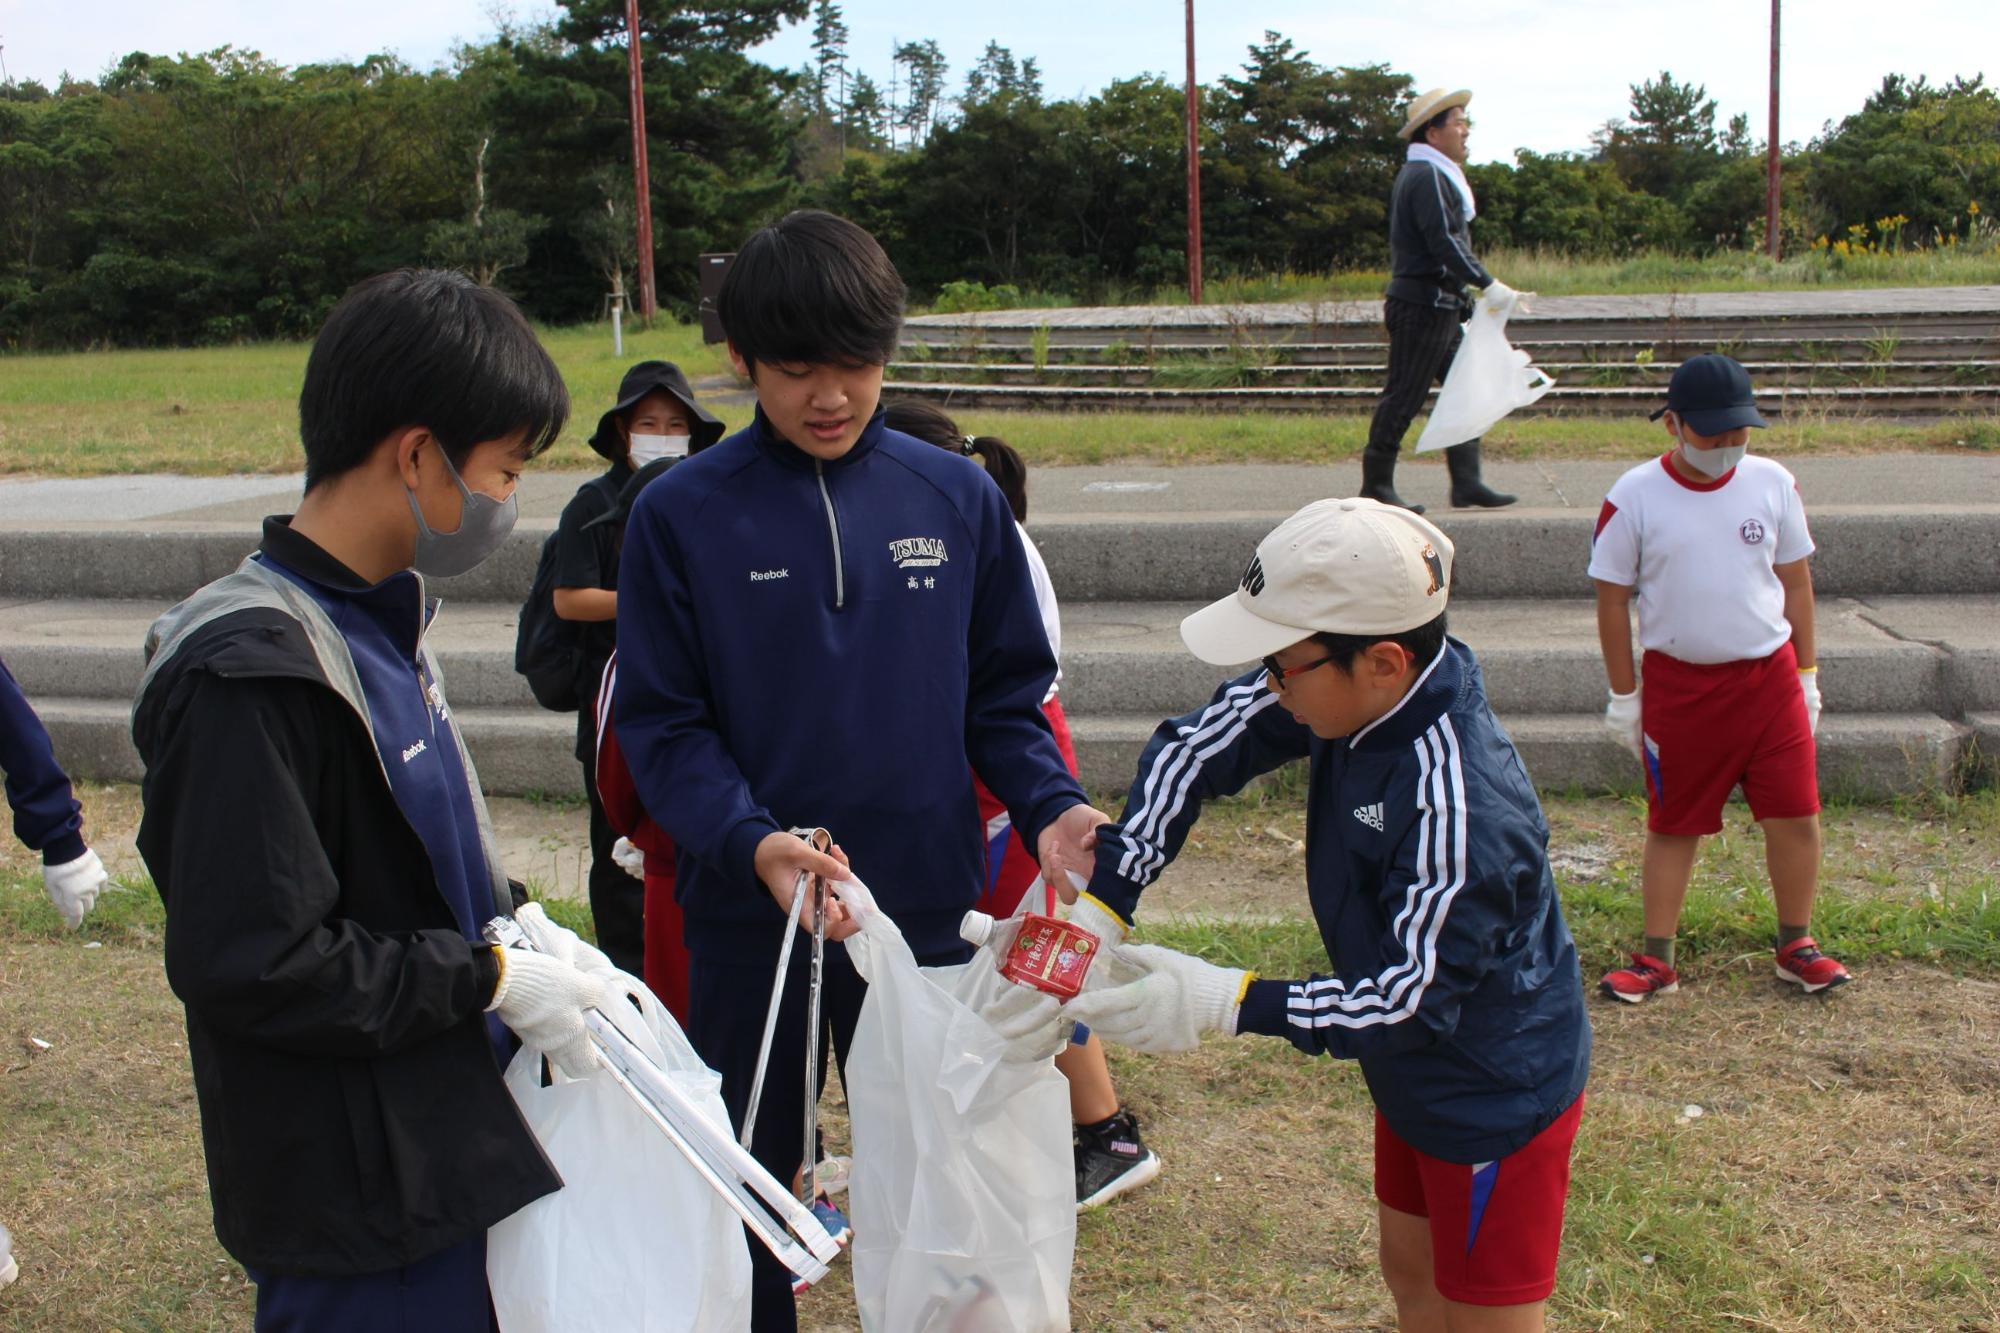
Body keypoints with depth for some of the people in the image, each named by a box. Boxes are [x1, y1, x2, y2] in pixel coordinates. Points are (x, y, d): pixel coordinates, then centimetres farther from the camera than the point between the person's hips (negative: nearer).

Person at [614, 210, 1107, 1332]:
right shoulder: (680, 515, -5)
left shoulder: (959, 499, 0)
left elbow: (1004, 694, 4)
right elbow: (662, 724, -7)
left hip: (929, 903, 1)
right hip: (748, 913, -1)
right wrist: (752, 842, -24)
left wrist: (1050, 806, -14)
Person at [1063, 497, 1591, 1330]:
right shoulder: (1362, 690, -14)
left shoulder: (1458, 810, -37)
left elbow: (1414, 1001, -31)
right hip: (1417, 1076, 8)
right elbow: (1196, 746, -8)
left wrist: (1223, 1003, -32)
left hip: (1497, 1098, -8)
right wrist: (1101, 904, -14)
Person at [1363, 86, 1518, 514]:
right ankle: (1375, 485, 2)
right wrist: (1488, 284, -24)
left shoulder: (1428, 174, 19)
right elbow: (1444, 242, -23)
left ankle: (1466, 483, 7)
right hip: (1423, 305, -11)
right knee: (1404, 397, -5)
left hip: (1439, 306, 11)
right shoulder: (1427, 177, -14)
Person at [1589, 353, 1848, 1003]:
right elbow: (1612, 598, -2)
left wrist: (1807, 674, 9)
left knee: (1796, 815, 3)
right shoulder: (1634, 496, -8)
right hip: (1678, 684, -2)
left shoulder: (1772, 483, 0)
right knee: (1672, 824, 7)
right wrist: (1624, 694, -2)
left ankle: (1796, 946, 21)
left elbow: (1795, 581, 9)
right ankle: (1656, 958, 16)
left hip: (1769, 676, 2)